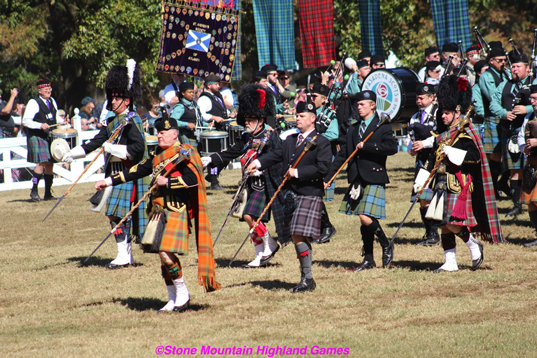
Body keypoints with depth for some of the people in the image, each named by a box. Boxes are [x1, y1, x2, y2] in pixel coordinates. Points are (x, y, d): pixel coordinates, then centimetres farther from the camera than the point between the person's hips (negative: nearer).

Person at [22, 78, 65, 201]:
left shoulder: (52, 101, 14)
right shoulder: (33, 103, -9)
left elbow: (56, 117, 27)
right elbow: (26, 121, -15)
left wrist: (63, 122, 6)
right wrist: (40, 125, -26)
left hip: (50, 136, 7)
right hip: (36, 137, -7)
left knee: (50, 164, 7)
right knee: (41, 163, -17)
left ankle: (48, 193, 13)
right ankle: (34, 191, -10)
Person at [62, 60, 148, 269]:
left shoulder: (131, 122, -12)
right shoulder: (112, 122, 14)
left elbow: (138, 148, -22)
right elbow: (96, 142, 17)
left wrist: (113, 148, -24)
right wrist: (72, 154, 13)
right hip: (116, 173, 9)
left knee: (117, 212, -12)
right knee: (120, 215, 11)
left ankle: (123, 256, -8)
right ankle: (127, 256, 17)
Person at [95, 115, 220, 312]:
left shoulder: (184, 153, -7)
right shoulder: (157, 155, 16)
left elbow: (193, 179, -19)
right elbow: (136, 171, 20)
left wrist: (167, 182, -16)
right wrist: (108, 181, 16)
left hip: (176, 210, -8)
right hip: (159, 211, 8)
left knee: (166, 252, -17)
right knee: (162, 255, 6)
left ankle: (183, 294, -2)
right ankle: (173, 300, 14)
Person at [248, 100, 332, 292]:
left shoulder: (321, 143, -4)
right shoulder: (290, 140, 17)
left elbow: (323, 167, -15)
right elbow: (276, 155, 6)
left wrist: (297, 173, -18)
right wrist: (258, 163, -12)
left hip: (309, 195, -7)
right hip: (291, 194, 7)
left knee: (300, 236, -13)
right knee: (296, 237, 9)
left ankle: (307, 278, -6)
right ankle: (307, 278, 17)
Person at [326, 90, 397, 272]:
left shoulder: (382, 127, -2)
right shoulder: (354, 129, 15)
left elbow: (392, 147, -19)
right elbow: (342, 155, 14)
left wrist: (366, 146, -19)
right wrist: (327, 178, 7)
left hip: (374, 180, -6)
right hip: (357, 181, 6)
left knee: (366, 219, -15)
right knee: (364, 221, 9)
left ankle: (386, 245, 8)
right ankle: (368, 260, 16)